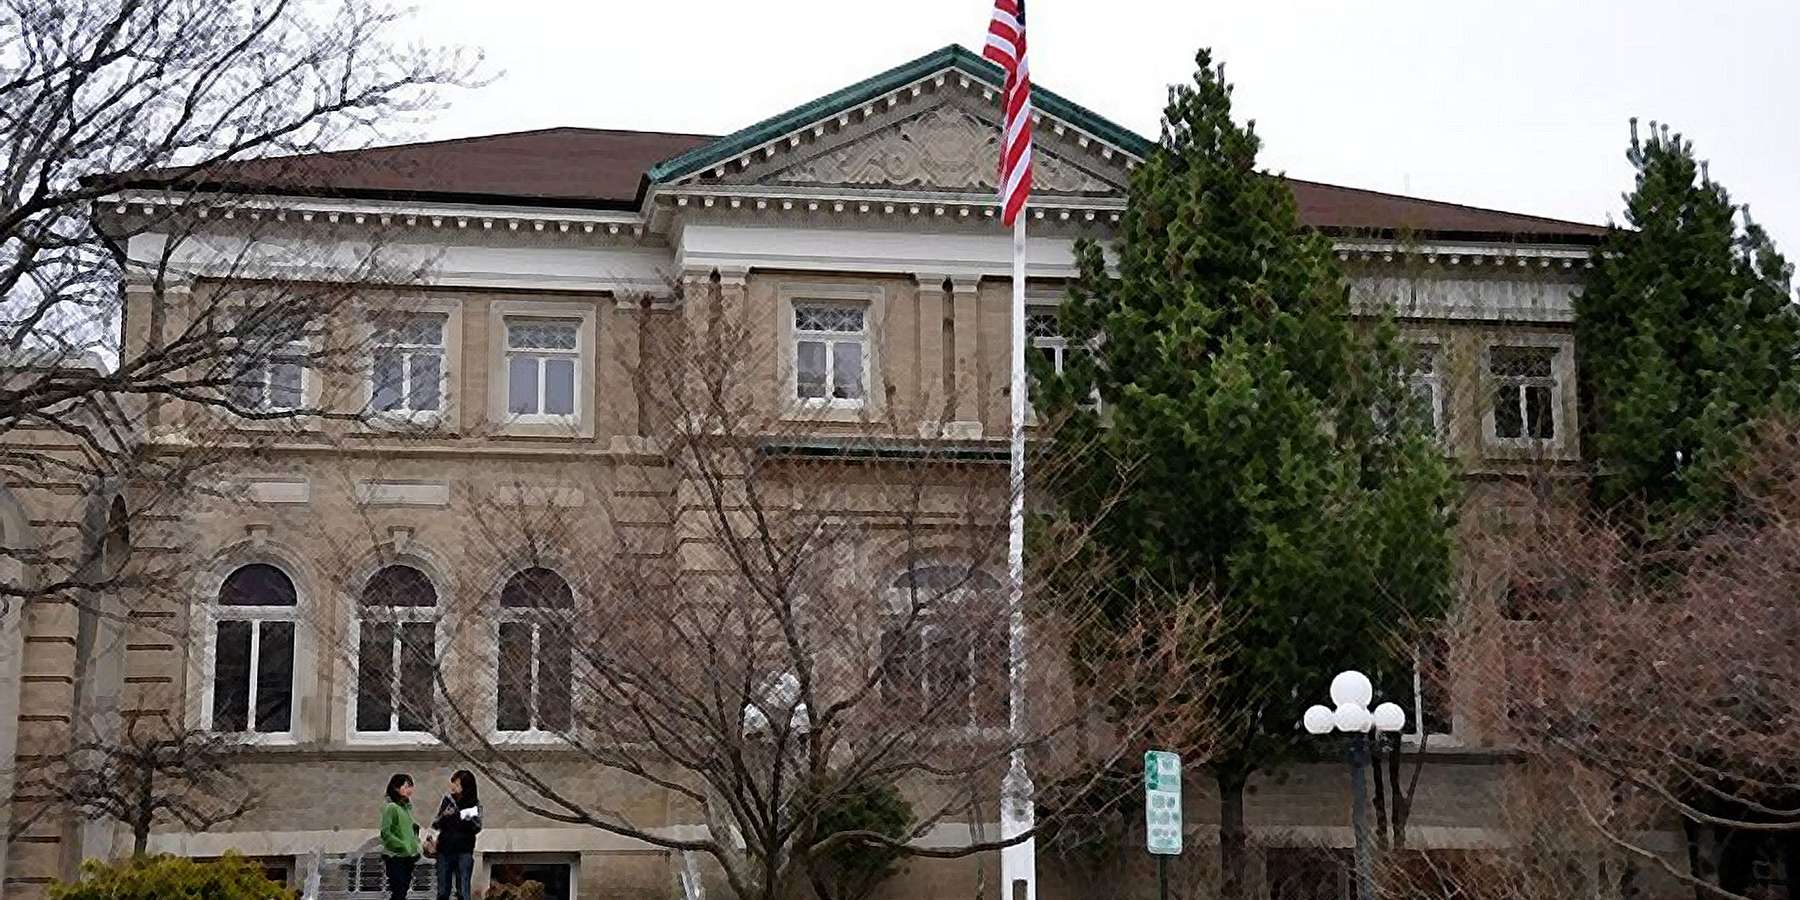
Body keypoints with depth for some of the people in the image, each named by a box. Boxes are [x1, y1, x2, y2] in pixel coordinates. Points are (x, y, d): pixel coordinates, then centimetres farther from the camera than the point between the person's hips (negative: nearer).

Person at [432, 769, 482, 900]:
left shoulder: (474, 803, -2)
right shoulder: (448, 800, 5)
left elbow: (477, 828, -7)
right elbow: (435, 824, 7)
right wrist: (444, 817, -14)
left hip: (464, 851, -3)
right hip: (444, 850, 3)